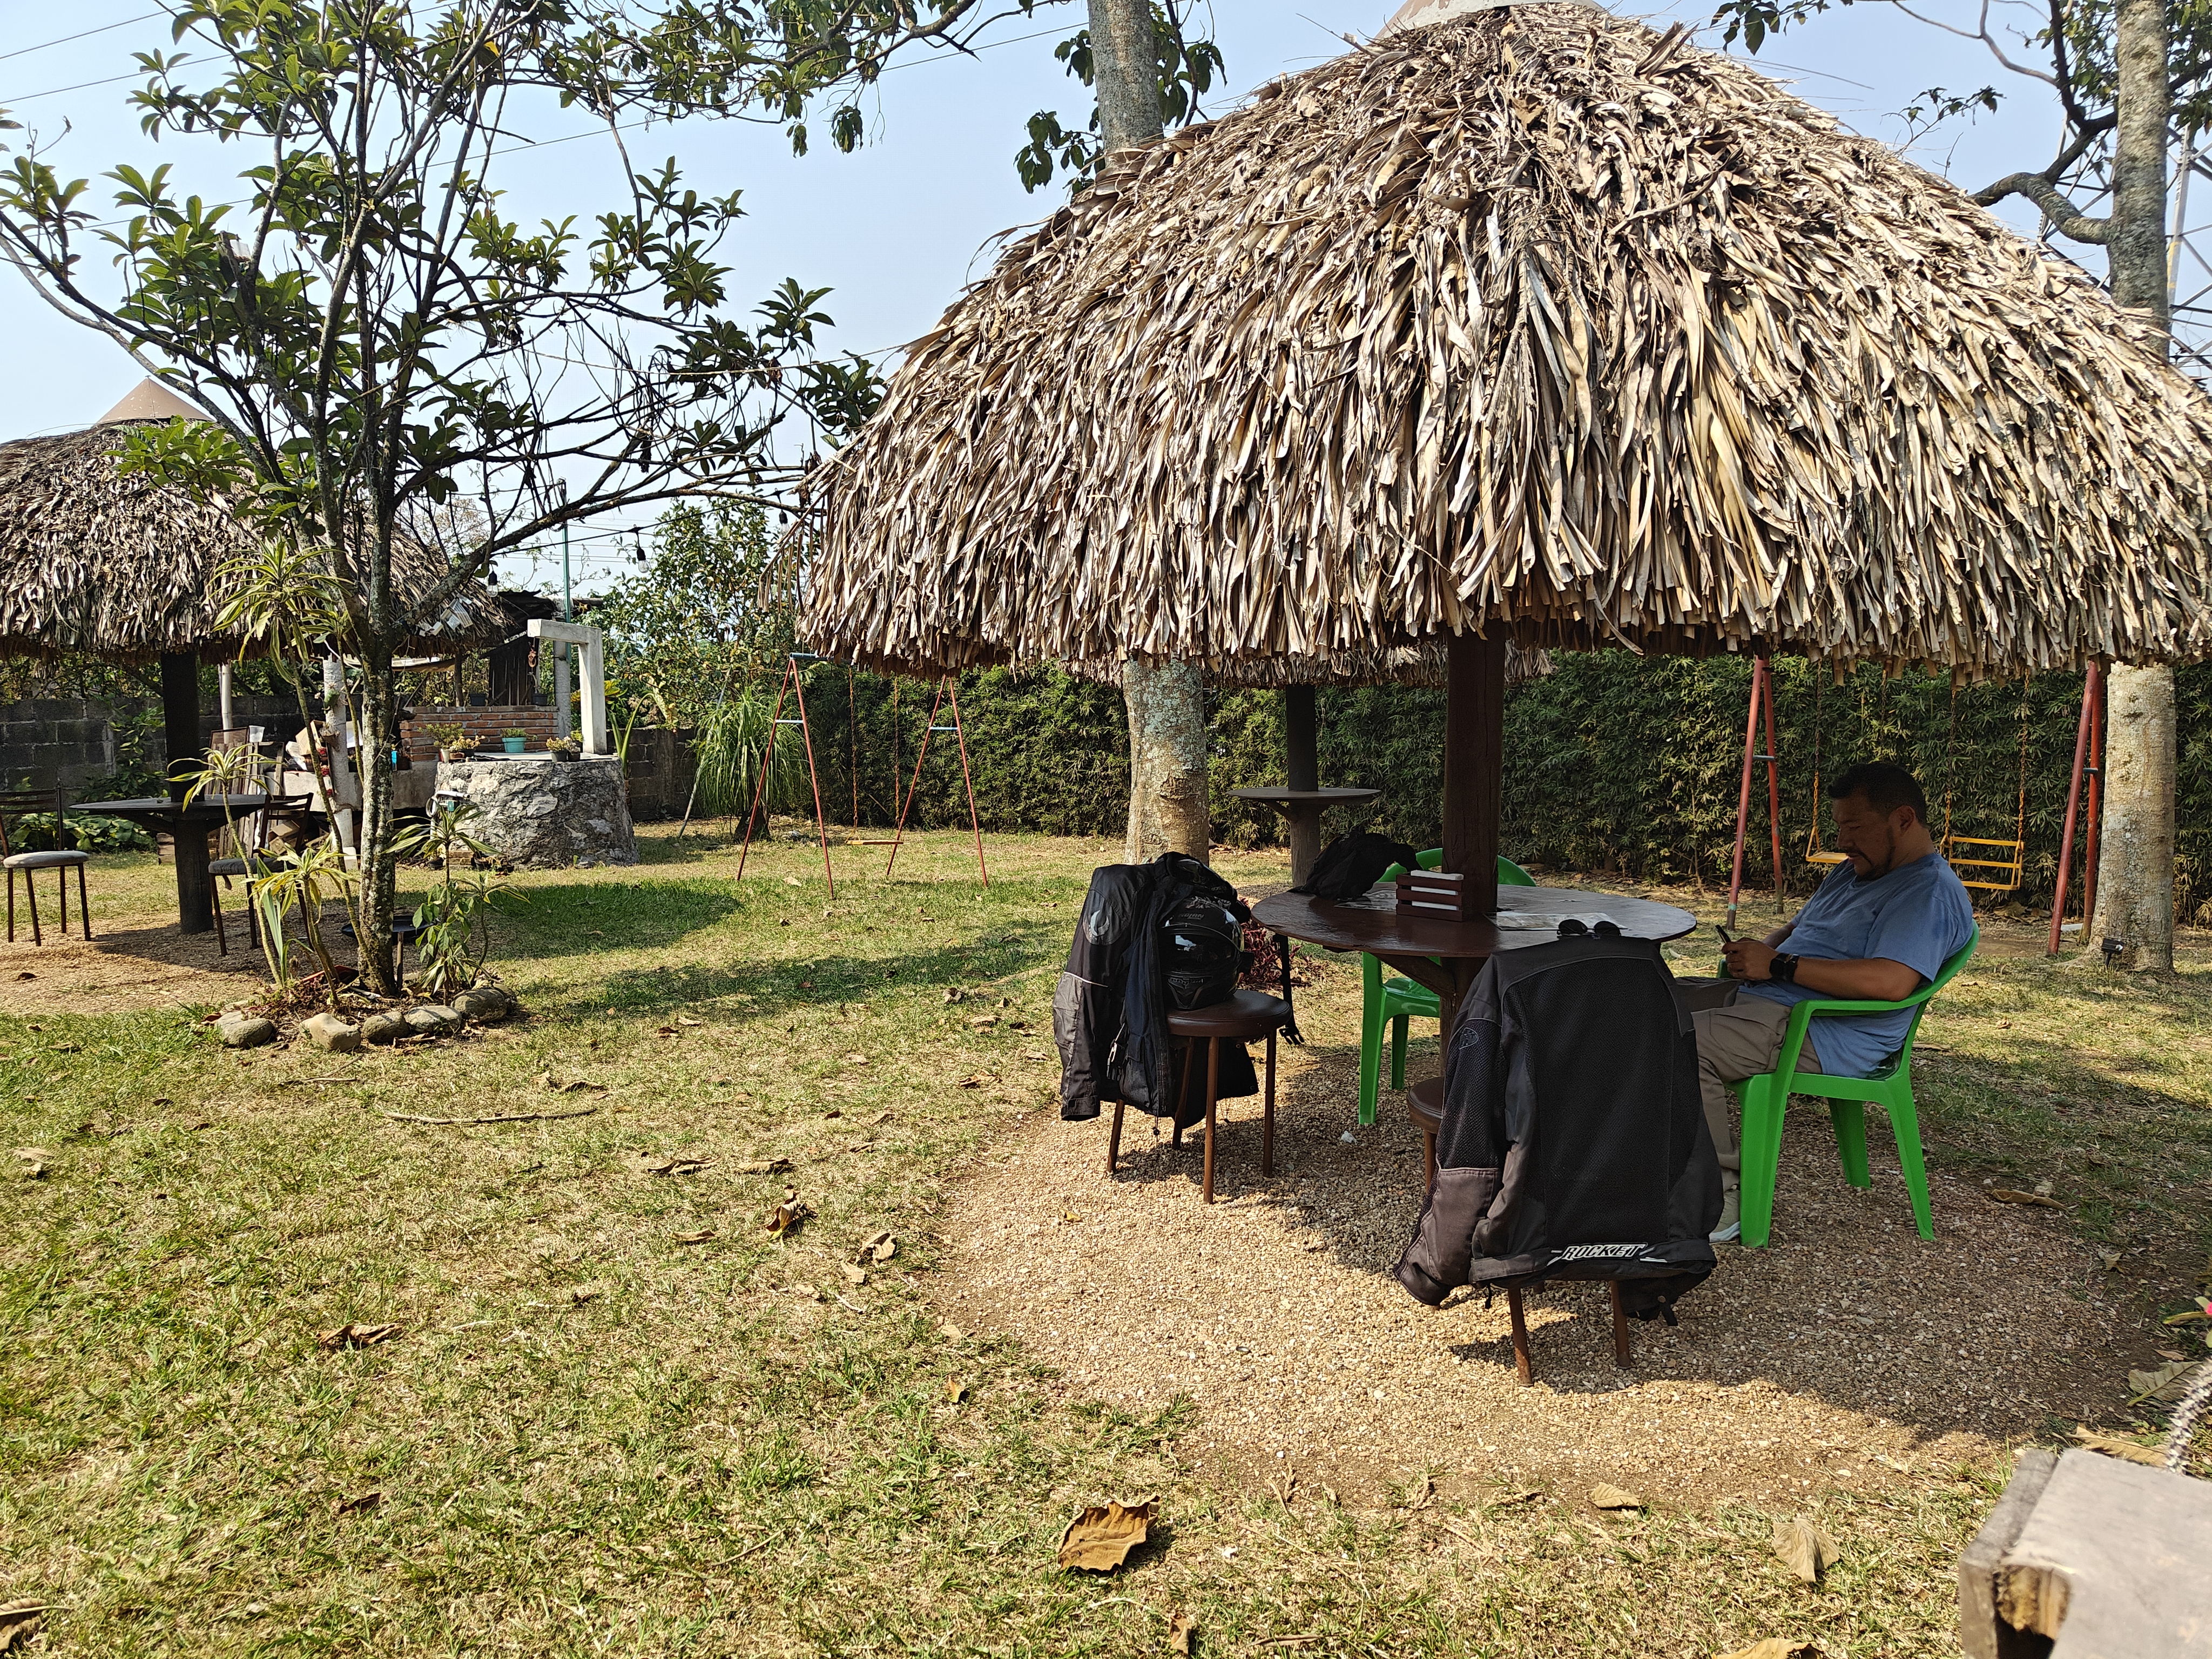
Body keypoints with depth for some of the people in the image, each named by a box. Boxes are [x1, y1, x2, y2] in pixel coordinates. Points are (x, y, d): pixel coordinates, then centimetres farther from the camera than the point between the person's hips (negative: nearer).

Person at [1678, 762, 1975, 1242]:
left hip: (1824, 1037, -10)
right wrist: (1756, 952, 4)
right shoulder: (1854, 871, 21)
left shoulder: (1932, 892, -11)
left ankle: (1723, 1203, -18)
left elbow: (1891, 981, -27)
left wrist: (1779, 965, -21)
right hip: (1763, 999, 10)